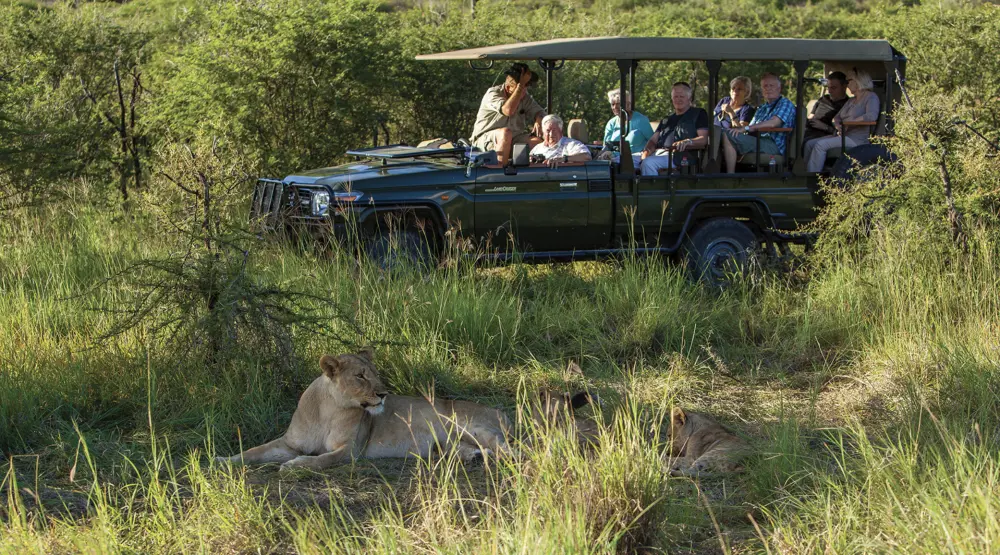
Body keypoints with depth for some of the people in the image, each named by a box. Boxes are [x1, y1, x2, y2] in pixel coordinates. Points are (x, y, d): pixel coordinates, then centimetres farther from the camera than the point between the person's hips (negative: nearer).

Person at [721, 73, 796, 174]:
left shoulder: (785, 104, 4)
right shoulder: (761, 108, 31)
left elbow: (773, 123, -13)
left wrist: (745, 128, -18)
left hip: (774, 145, -8)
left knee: (728, 135, -25)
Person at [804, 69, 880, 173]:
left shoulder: (871, 97, -5)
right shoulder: (851, 101, 24)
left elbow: (872, 116, -23)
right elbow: (837, 117, 26)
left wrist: (849, 122, -16)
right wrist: (837, 125, 0)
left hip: (857, 139, -9)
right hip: (844, 135, 10)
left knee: (821, 145, -25)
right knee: (810, 144, -3)